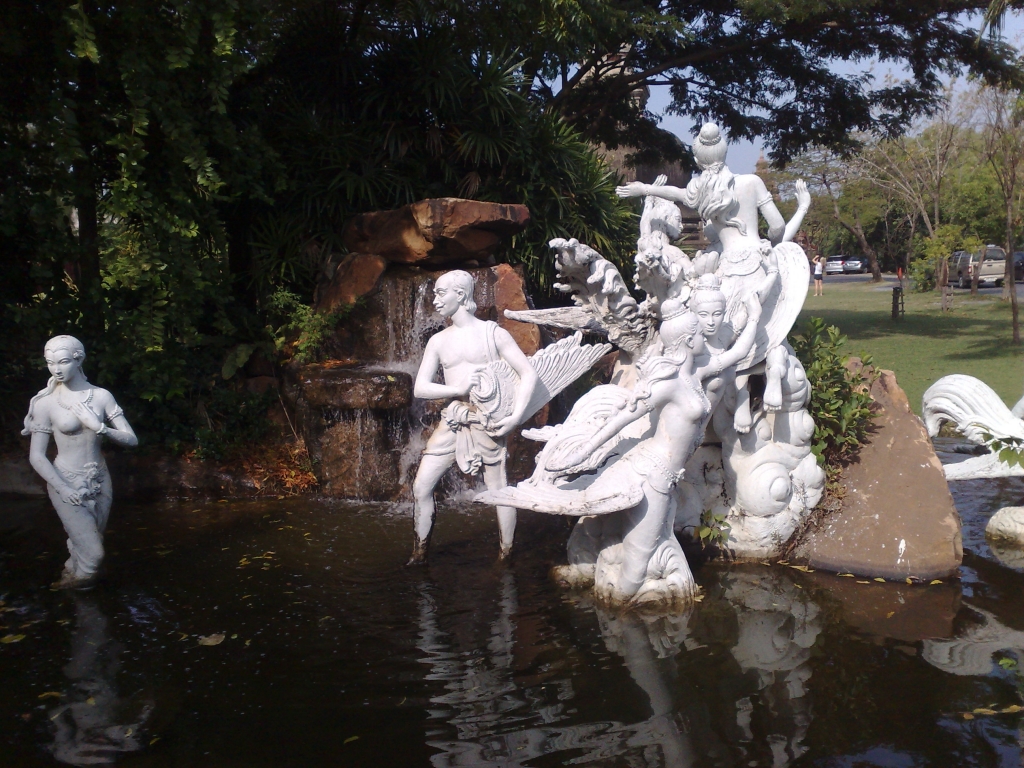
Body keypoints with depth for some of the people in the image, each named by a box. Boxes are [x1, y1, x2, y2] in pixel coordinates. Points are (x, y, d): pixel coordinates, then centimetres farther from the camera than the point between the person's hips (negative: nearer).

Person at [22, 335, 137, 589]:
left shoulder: (101, 396, -4)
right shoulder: (46, 403, -11)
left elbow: (131, 439, -4)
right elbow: (36, 456, -9)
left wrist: (99, 427, -19)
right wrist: (63, 489, -18)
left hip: (100, 481, 3)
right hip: (67, 484, -3)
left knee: (87, 546, 15)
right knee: (93, 554, -6)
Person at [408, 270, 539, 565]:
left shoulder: (493, 333, -2)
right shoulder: (438, 341, 11)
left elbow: (529, 373, -4)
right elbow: (420, 388, 4)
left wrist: (516, 416, -15)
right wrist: (458, 388, -13)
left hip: (487, 423, -4)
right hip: (452, 421, 4)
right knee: (421, 486, 0)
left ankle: (507, 557, 18)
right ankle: (419, 557, 14)